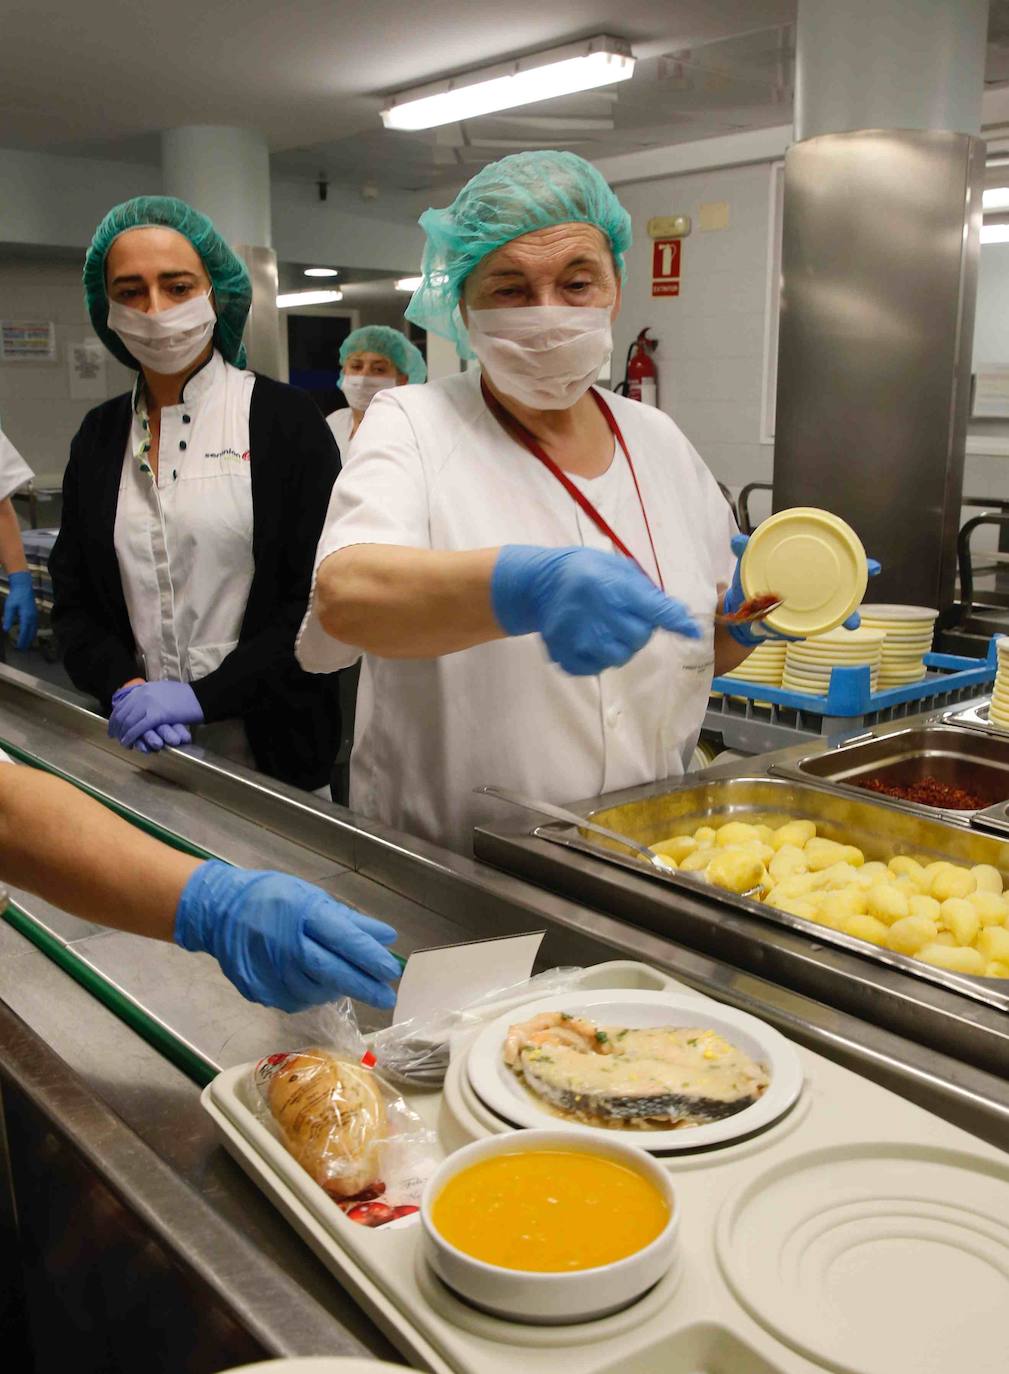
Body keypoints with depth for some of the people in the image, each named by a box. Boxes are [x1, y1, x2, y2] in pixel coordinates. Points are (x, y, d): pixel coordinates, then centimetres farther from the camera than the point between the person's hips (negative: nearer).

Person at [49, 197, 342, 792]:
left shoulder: (286, 419, -7)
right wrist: (125, 687, -12)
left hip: (270, 746, -3)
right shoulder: (99, 436, 6)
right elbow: (74, 601, 7)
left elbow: (322, 597, -11)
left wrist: (203, 694, -19)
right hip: (141, 745, 3)